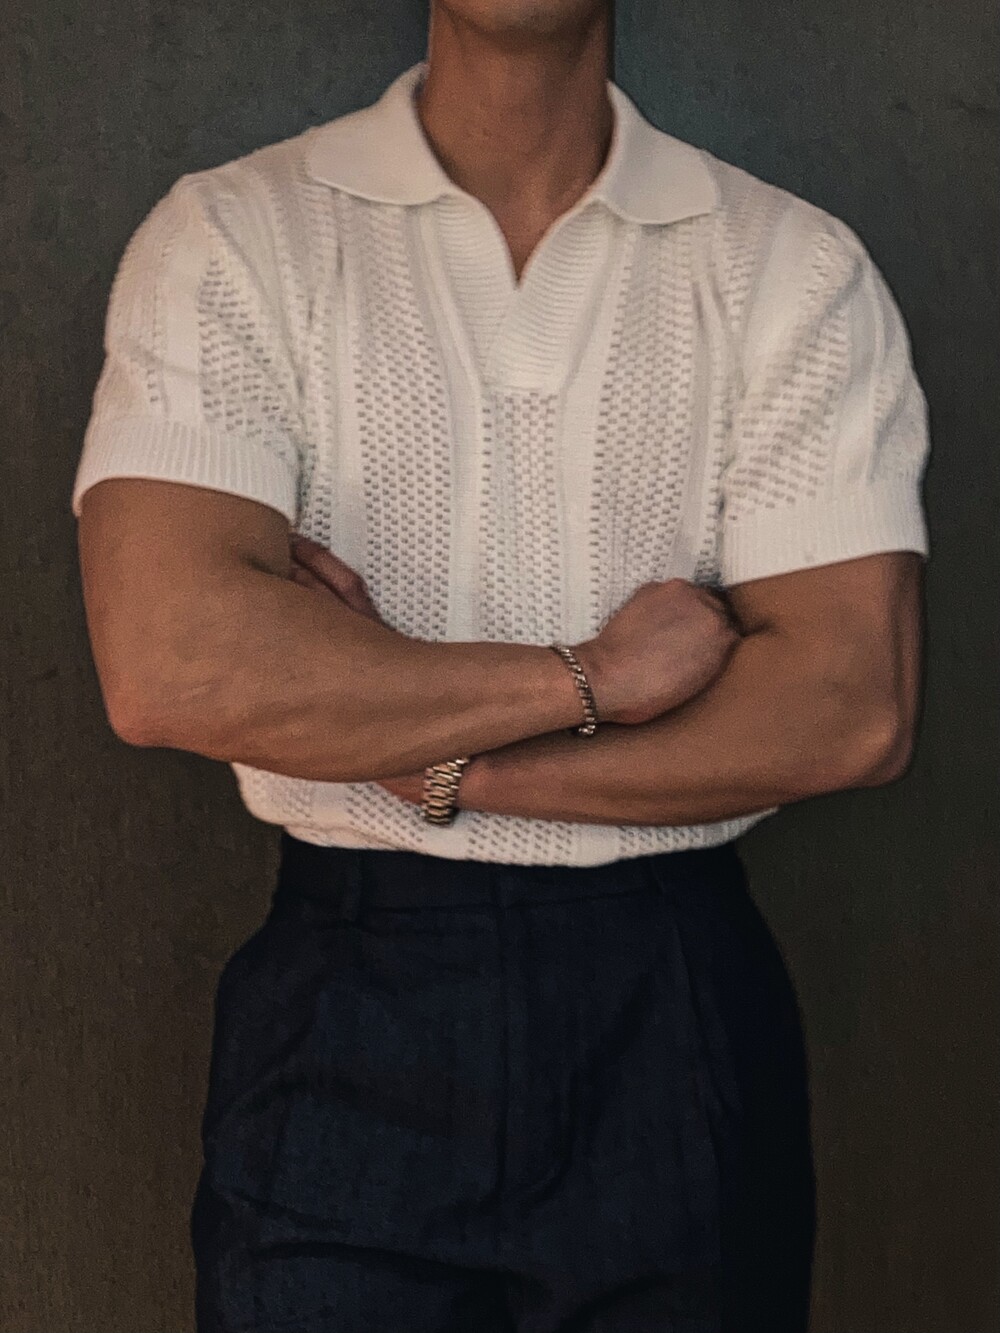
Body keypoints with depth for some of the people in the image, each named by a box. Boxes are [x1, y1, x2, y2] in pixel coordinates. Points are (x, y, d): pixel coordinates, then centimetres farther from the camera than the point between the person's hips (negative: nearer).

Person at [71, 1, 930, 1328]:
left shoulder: (795, 269, -1)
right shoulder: (232, 240, -3)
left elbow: (852, 710, -10)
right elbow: (168, 666, -17)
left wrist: (425, 764, -14)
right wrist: (590, 677, -13)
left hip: (681, 1013, 1)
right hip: (344, 1008, -1)